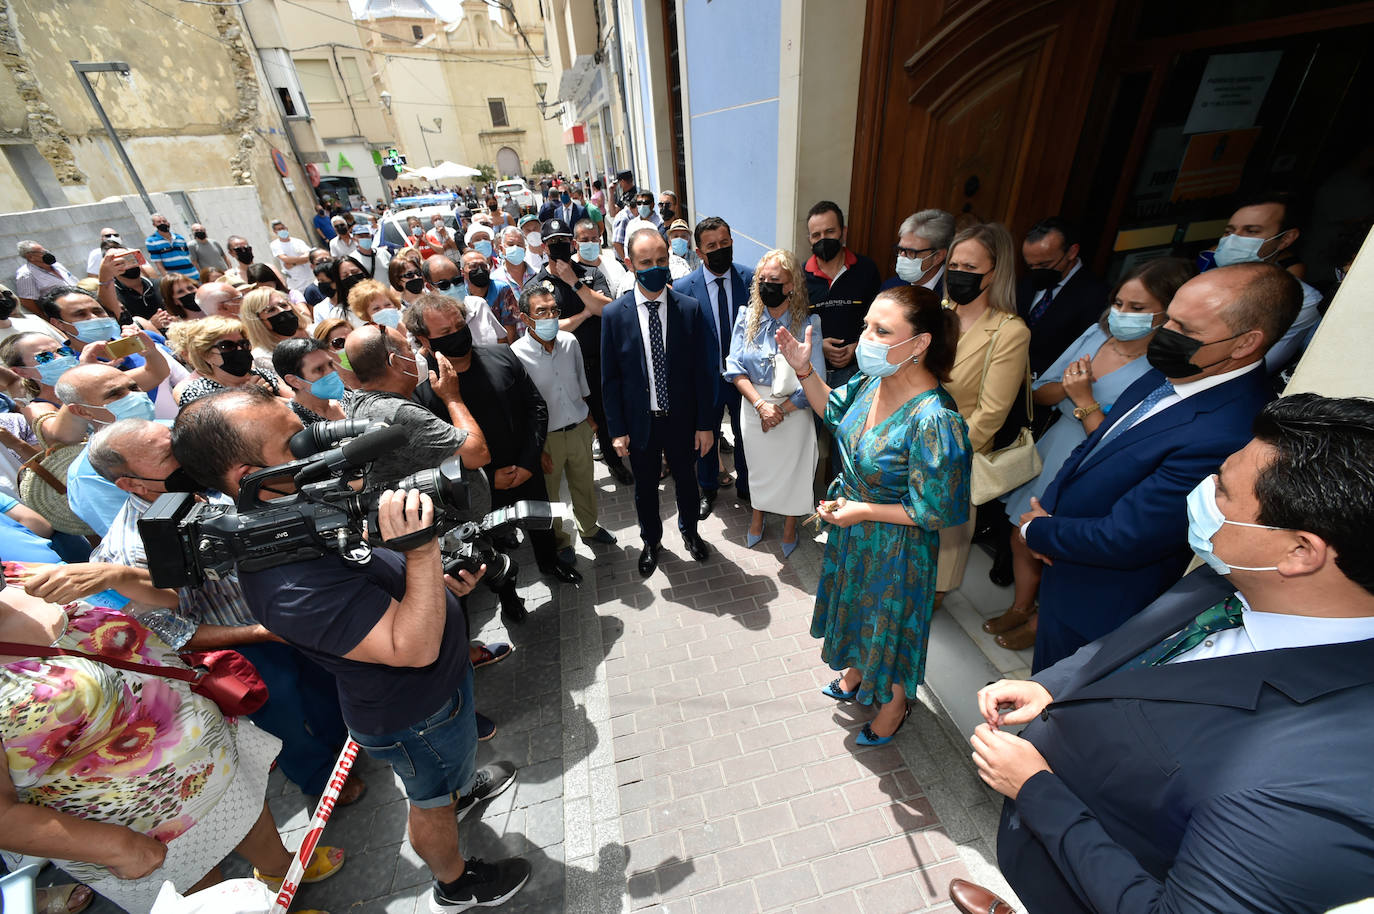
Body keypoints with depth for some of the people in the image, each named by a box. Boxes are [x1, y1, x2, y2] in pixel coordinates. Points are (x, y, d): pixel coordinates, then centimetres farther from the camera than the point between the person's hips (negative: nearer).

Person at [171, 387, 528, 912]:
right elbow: (415, 648, -38)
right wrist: (422, 553, -50)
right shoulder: (287, 583, -39)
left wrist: (439, 577, -7)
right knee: (431, 804, 22)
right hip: (416, 714, -8)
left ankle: (460, 788, 67)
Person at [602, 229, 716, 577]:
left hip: (682, 419, 1)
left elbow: (703, 371, -6)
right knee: (645, 487, 18)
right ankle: (651, 541, 44)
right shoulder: (614, 314, -9)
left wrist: (705, 424, -6)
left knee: (686, 480, 20)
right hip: (640, 421, 0)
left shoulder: (690, 309, -8)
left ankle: (690, 532, 49)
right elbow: (610, 377, -4)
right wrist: (617, 429, -6)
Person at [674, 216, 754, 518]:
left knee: (745, 436, 19)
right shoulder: (683, 288, -13)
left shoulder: (750, 278, -9)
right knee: (706, 438, 19)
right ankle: (708, 490, 44)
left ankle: (745, 486, 45)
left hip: (744, 376, 1)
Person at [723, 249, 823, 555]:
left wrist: (782, 410, -17)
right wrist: (760, 405, -19)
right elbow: (735, 367, -8)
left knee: (793, 468, 13)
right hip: (753, 406, 3)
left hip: (794, 411, -2)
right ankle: (757, 517, 45)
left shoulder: (808, 323, -13)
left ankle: (790, 525, 39)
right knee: (756, 464, 19)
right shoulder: (746, 316, -4)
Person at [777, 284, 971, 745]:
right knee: (857, 606, 30)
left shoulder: (933, 421, -35)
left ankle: (894, 704, 52)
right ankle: (857, 673, 61)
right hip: (852, 531, 7)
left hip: (894, 545, -7)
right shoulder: (874, 380, -13)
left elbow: (937, 511, -25)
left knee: (890, 621, 20)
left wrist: (864, 511, -22)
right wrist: (805, 370, -7)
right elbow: (833, 410, 7)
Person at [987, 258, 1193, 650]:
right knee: (1021, 542, 20)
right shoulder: (1097, 333, -3)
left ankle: (1041, 623, 43)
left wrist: (1084, 399, -24)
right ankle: (1020, 607, 45)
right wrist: (1067, 387, -17)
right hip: (1051, 452, 6)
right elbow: (1040, 391, 3)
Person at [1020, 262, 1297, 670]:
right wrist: (1048, 511, -8)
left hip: (1092, 601, -7)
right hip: (1060, 560, 7)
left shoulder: (1225, 437, -33)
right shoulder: (1167, 375, -5)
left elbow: (1120, 541, -29)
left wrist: (1037, 529, -12)